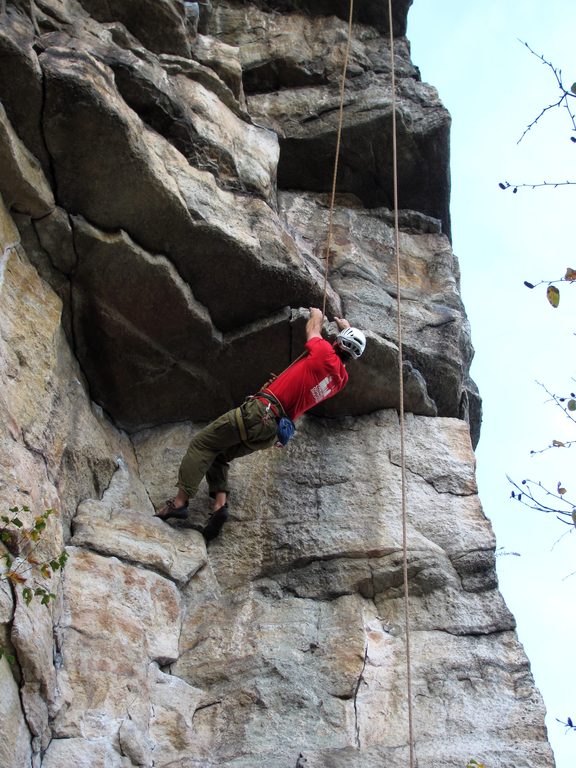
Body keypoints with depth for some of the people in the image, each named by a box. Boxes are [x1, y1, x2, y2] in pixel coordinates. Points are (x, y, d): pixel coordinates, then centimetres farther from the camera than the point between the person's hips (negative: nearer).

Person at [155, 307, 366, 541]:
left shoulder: (325, 353, -9)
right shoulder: (342, 378, 10)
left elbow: (313, 328, 13)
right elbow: (352, 344, 34)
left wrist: (316, 314, 34)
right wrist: (346, 327, 47)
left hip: (261, 410, -8)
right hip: (273, 433, 8)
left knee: (202, 443, -2)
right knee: (220, 456, 20)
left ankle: (180, 502, -12)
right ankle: (220, 504, 1)